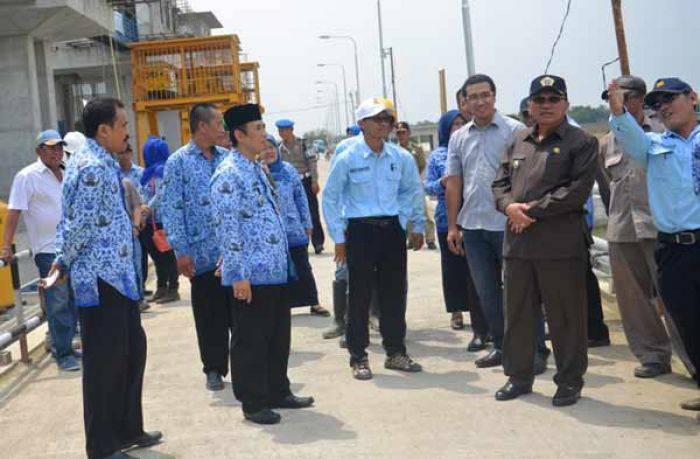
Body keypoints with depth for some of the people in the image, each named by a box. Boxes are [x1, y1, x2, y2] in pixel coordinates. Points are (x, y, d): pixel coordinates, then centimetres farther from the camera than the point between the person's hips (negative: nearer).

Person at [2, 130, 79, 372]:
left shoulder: (64, 176, 13)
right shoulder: (27, 176, -7)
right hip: (48, 251, -7)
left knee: (73, 300, 11)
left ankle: (63, 345, 24)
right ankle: (63, 354, 1)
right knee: (58, 303, -6)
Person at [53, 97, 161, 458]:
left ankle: (128, 430, 32)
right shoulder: (93, 167, -19)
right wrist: (63, 262, -5)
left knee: (132, 350, 18)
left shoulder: (104, 163, 13)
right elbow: (81, 226, -19)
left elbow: (76, 224, 18)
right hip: (100, 279, -10)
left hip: (118, 275, 10)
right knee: (104, 361, 1)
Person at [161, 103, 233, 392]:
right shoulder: (178, 162, -4)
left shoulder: (227, 158, 10)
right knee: (210, 314, 6)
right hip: (203, 254, -4)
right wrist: (181, 251, -11)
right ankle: (214, 369, 19)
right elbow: (171, 209, -6)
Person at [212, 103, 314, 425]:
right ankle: (253, 403, 14)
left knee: (279, 335, 17)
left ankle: (278, 392, 31)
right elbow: (228, 227, -18)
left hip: (276, 271, 9)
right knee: (251, 339, 3)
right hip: (250, 276, -9)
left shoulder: (257, 169, 15)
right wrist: (238, 275, -20)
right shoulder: (228, 175, -14)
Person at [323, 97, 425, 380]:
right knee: (360, 295, 1)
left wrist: (417, 227, 17)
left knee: (395, 292, 9)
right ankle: (358, 357, 11)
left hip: (392, 229, 4)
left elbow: (414, 191, 18)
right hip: (360, 231, -3)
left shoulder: (401, 157, 4)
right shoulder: (347, 158, -6)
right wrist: (339, 238, -2)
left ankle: (396, 351, 22)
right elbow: (329, 198, 0)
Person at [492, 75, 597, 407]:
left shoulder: (581, 143, -1)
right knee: (518, 314, 13)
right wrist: (510, 206, -7)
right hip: (517, 243, 5)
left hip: (561, 245, -5)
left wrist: (532, 210, -14)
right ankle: (519, 376, 27)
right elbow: (500, 183, 15)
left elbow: (577, 190, -12)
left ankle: (570, 382, 17)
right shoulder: (518, 142, 17)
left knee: (565, 317, 3)